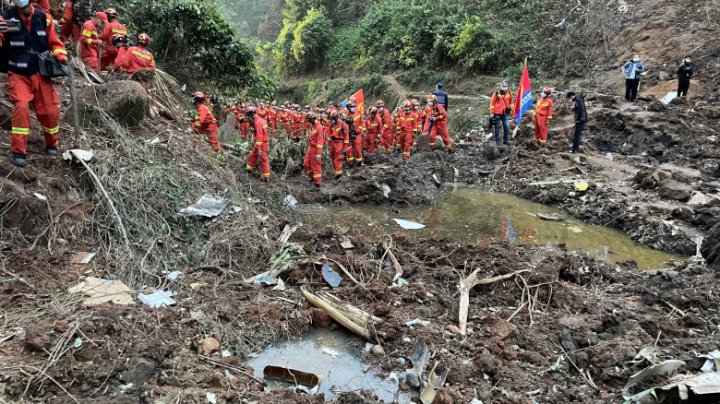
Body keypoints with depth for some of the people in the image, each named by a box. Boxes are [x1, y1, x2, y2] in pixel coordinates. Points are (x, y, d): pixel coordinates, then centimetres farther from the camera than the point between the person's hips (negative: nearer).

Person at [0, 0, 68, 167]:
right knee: (21, 108, -18)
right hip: (18, 75, -3)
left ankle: (52, 144, 28)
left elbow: (54, 42, 10)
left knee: (51, 109, 3)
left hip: (40, 73, 3)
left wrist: (61, 56, -7)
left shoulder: (43, 17, -1)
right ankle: (18, 151, -7)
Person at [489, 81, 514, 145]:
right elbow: (492, 103, -4)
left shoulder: (509, 93, 5)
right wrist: (492, 112, -5)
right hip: (497, 113, -3)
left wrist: (511, 109, 19)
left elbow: (511, 102, 20)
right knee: (497, 127, 5)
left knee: (507, 127, -1)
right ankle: (497, 140, 14)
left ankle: (506, 140, 11)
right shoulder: (496, 93, -6)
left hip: (505, 113, 3)